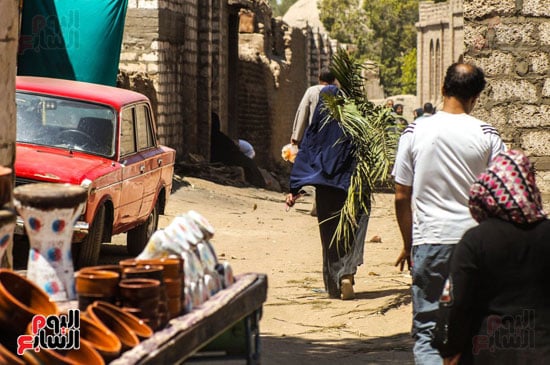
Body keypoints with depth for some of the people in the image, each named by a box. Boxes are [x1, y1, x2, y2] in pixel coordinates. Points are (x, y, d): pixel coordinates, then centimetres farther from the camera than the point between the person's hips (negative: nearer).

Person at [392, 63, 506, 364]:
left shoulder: (415, 132, -2)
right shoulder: (487, 135, -3)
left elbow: (401, 197, 2)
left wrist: (408, 244, 14)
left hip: (430, 241, 0)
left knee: (426, 331, 4)